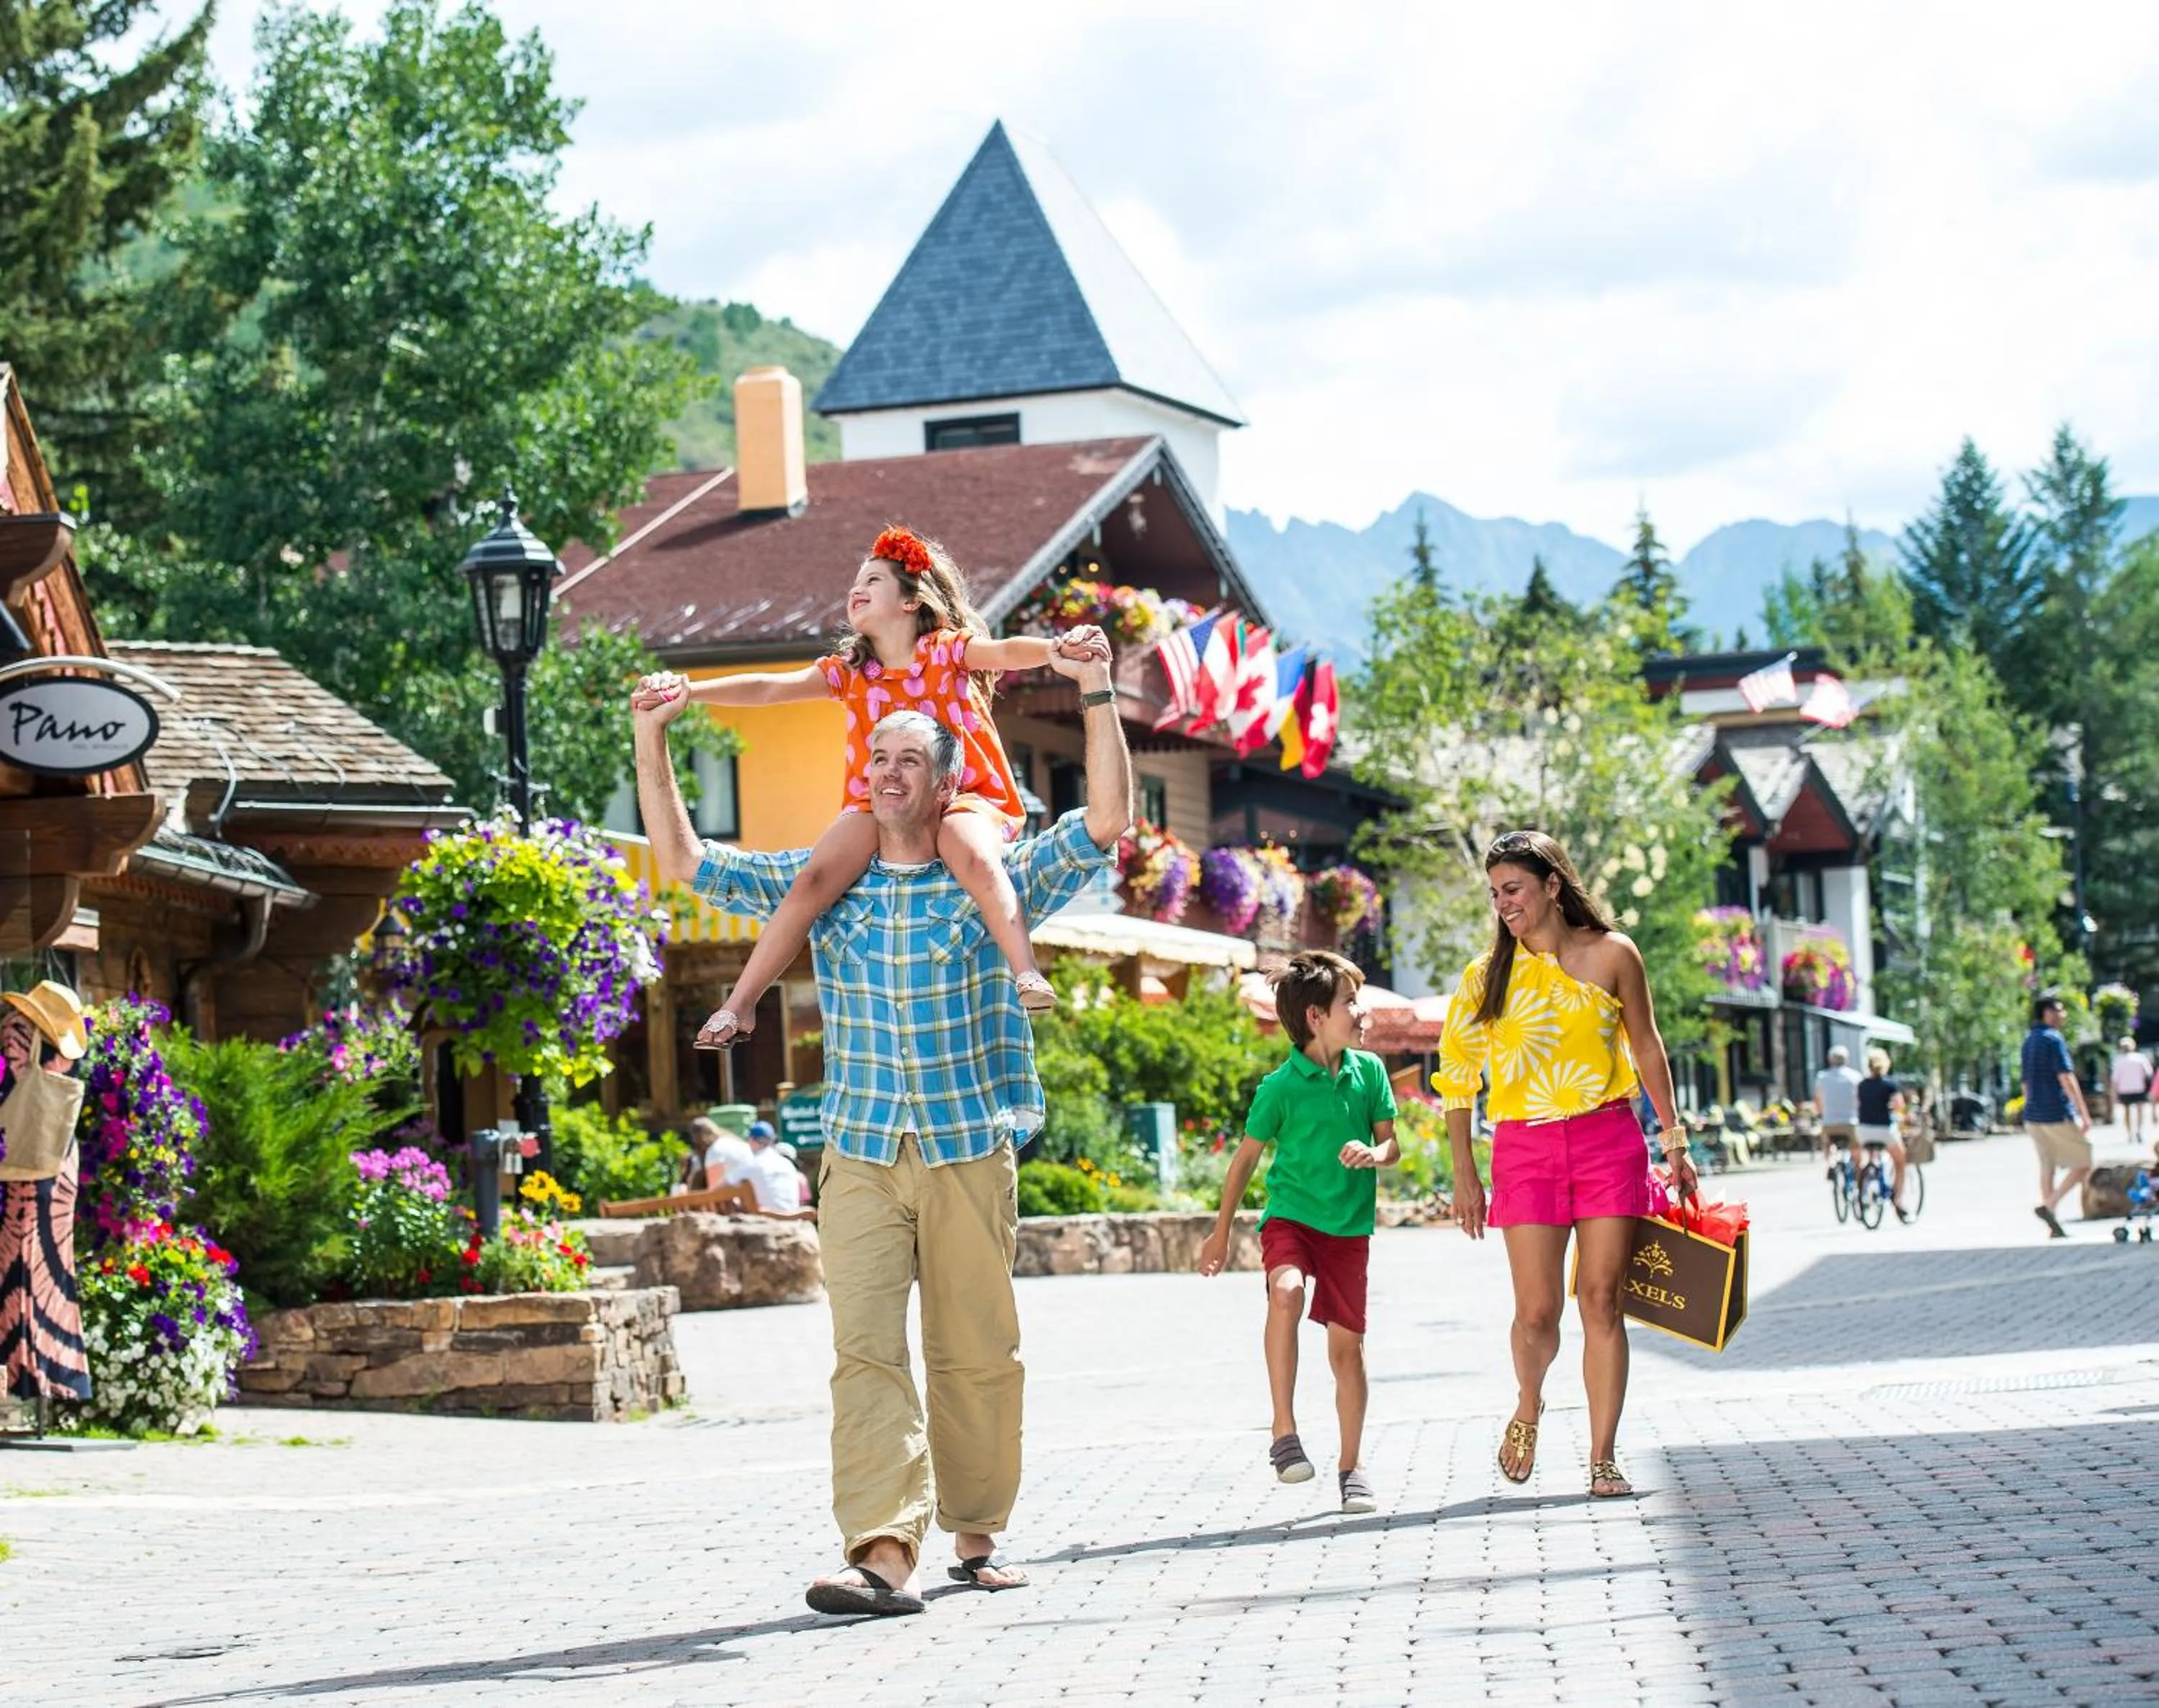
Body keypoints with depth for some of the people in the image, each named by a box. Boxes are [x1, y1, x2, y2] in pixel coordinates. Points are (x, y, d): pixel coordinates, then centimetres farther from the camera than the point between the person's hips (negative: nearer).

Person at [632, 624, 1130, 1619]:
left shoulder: (995, 882, 3)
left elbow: (1106, 823, -7)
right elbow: (683, 863, 8)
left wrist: (1097, 697, -15)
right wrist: (651, 743, -1)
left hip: (970, 1157, -1)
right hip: (860, 1158, 1)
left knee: (976, 1357, 5)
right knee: (866, 1350, -12)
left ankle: (975, 1538, 21)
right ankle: (883, 1554, -20)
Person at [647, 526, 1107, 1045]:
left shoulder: (949, 651, 1)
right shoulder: (848, 671, 12)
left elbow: (1005, 651, -17)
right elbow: (770, 687, 4)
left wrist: (1054, 648, -40)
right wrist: (690, 691, -8)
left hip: (965, 796, -3)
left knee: (972, 856, -38)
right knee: (814, 879, -21)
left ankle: (1027, 974, -43)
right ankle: (739, 1005, -19)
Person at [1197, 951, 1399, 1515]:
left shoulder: (1368, 1071, 1)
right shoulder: (1280, 1087, -9)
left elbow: (1391, 1145, 8)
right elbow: (1247, 1157, 1)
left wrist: (1374, 1153, -17)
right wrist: (1220, 1233, 7)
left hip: (1349, 1227, 4)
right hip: (1290, 1217, -4)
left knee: (1347, 1343, 7)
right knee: (1286, 1293, -33)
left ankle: (1351, 1464, 22)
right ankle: (1284, 1432, -30)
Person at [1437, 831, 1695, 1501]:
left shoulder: (1611, 954, 3)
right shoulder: (1488, 975, 4)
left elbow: (1646, 1048, 11)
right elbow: (1457, 1073, 8)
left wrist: (1674, 1142, 10)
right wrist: (1464, 1175, 5)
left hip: (1608, 1139, 0)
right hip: (1525, 1146, 0)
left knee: (1601, 1301, -3)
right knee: (1537, 1311, -4)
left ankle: (1603, 1459, 3)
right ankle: (1528, 1406, 28)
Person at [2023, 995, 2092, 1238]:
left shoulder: (2028, 1041, 14)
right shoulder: (2053, 1039, -11)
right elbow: (2066, 1078, -18)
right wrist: (2084, 1114, -17)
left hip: (2033, 1116, 8)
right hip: (2058, 1115, -8)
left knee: (2047, 1167, 10)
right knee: (2083, 1165, 1)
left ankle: (2054, 1226, 8)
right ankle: (2048, 1206, -12)